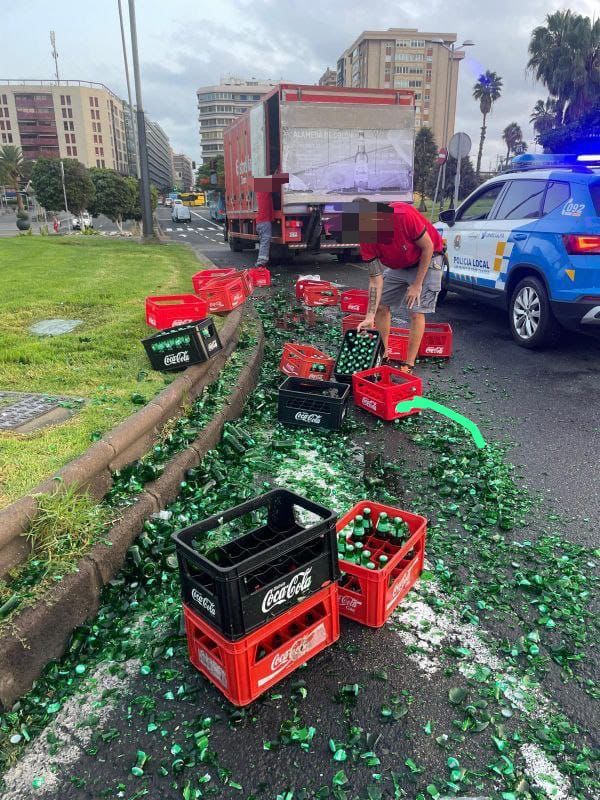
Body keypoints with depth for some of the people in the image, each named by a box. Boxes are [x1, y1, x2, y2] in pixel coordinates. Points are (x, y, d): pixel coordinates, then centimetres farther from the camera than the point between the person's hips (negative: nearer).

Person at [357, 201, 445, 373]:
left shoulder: (404, 215, -36)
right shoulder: (366, 239, -20)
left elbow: (428, 247, -23)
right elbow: (375, 279, -18)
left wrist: (417, 285, -19)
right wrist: (370, 317, -25)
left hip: (427, 260, -5)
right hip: (398, 265, 6)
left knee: (417, 311, -12)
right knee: (381, 305, 2)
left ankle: (409, 365, -4)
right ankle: (383, 355, 15)